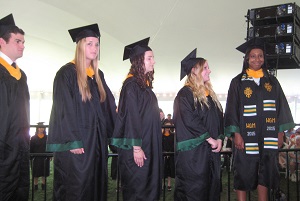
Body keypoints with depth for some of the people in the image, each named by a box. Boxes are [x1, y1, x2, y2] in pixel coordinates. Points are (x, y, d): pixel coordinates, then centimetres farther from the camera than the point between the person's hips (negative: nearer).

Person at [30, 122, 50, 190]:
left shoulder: (47, 137, 5)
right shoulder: (33, 138, 2)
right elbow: (31, 148, 0)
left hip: (45, 158, 1)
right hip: (36, 158, -1)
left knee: (44, 173, 8)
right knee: (36, 174, 4)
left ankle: (43, 186, 18)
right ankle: (35, 186, 14)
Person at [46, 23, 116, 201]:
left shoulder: (98, 75, 13)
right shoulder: (67, 73, -8)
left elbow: (108, 106, 16)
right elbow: (64, 110, -14)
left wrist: (109, 133, 7)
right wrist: (72, 143, -18)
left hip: (97, 141, 7)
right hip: (75, 143, -7)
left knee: (96, 186, 12)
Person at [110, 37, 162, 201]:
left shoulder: (145, 83, 13)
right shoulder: (131, 84, -15)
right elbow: (131, 117, -20)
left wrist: (157, 113, 5)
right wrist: (136, 148, -21)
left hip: (149, 145, 9)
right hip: (137, 148, -9)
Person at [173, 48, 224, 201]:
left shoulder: (210, 94, 16)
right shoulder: (185, 94, -9)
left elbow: (219, 118, 15)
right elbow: (190, 120, -18)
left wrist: (219, 138, 0)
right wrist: (209, 138, -14)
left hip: (211, 150, 8)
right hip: (193, 152, -8)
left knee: (212, 188, 12)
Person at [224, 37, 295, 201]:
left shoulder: (272, 81, 11)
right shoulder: (238, 82, 1)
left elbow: (281, 107, 11)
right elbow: (232, 109, -4)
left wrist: (280, 132, 4)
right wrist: (236, 134, -12)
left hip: (267, 137, 3)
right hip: (246, 137, -3)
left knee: (265, 174, 11)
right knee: (244, 174, 2)